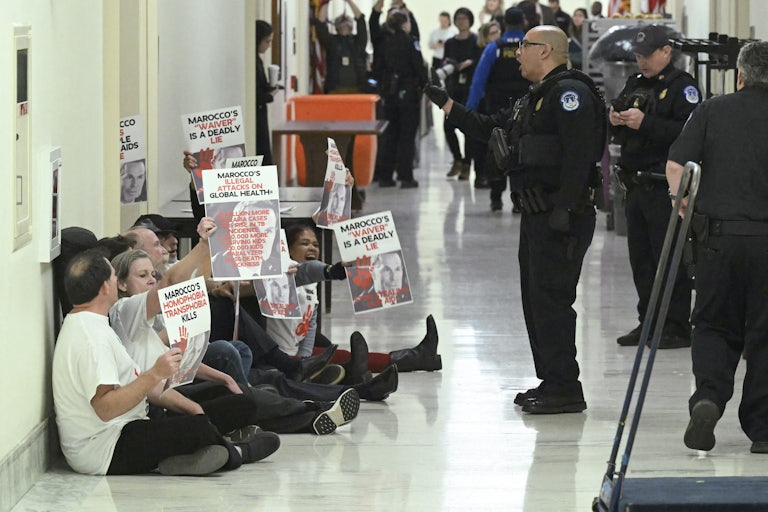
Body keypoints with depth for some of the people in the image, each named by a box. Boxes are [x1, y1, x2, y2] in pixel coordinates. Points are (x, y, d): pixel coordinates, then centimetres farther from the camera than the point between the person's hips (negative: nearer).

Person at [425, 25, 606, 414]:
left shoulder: (570, 92, -12)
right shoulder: (534, 100, 22)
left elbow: (579, 155, -21)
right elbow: (489, 129, 30)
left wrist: (564, 209, -27)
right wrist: (446, 105, 25)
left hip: (563, 218, -11)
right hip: (537, 216, 11)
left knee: (551, 298, -12)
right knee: (535, 298, 13)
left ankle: (565, 389, -11)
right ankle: (551, 382, 20)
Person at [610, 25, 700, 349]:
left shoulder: (681, 85, -8)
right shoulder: (635, 84, 17)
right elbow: (620, 136, 24)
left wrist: (646, 124, -24)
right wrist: (616, 121, 1)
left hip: (666, 187, -8)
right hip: (636, 185, 8)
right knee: (641, 258, 11)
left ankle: (677, 326, -2)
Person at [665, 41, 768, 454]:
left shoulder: (712, 111, 1)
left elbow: (675, 165, -6)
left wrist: (684, 204, 10)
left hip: (719, 233, 0)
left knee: (714, 324, 14)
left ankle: (708, 396, -11)